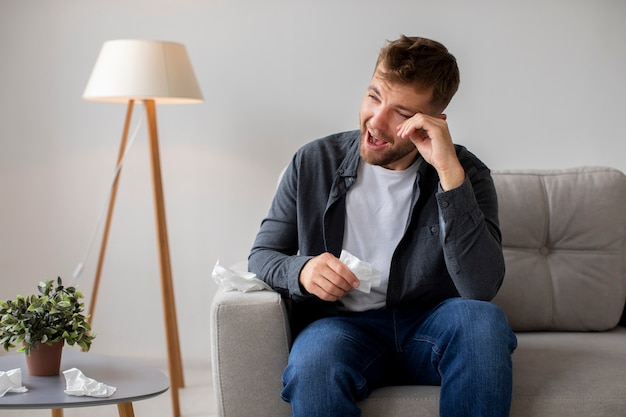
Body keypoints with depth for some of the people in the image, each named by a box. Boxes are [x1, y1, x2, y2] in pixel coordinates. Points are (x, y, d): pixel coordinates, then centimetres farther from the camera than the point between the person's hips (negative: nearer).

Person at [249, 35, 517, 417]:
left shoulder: (466, 174, -6)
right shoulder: (314, 164, -1)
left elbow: (481, 289, -21)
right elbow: (262, 254, 7)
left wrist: (450, 172, -26)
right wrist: (300, 270, -18)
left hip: (429, 327, 2)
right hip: (343, 325, -1)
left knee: (483, 319, -31)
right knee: (315, 362, -36)